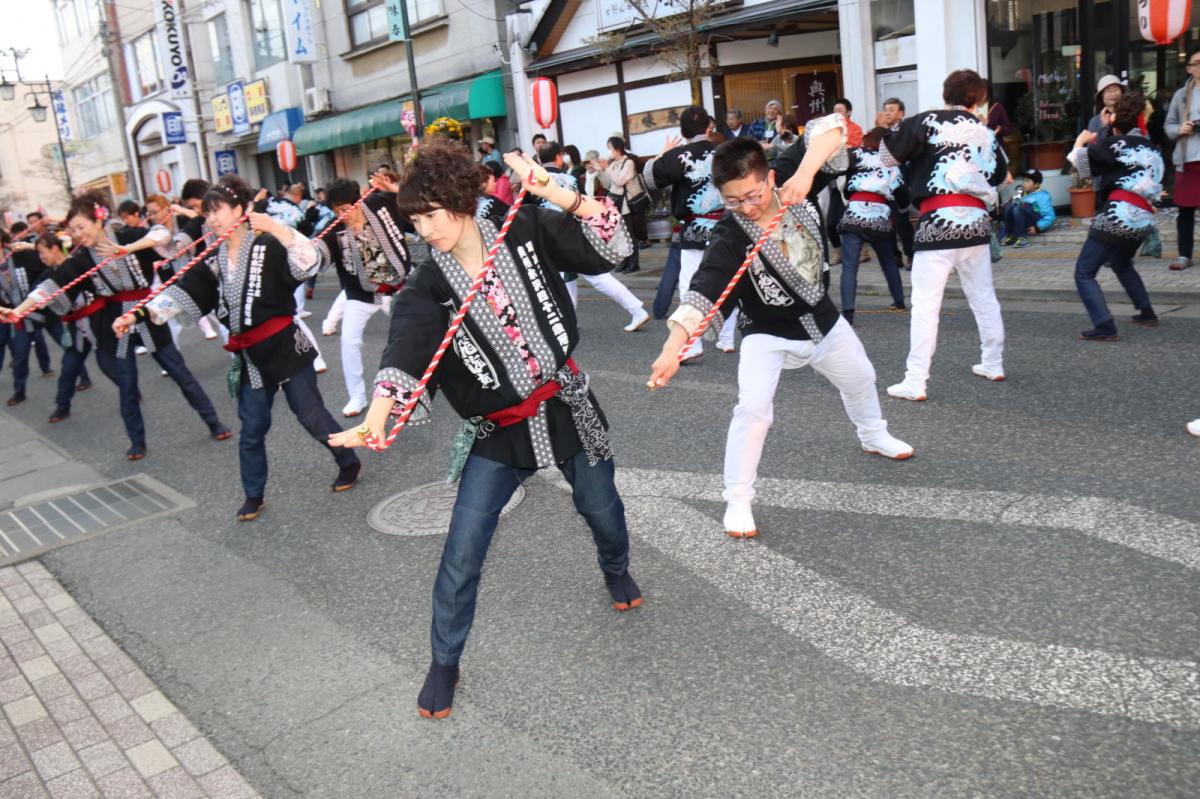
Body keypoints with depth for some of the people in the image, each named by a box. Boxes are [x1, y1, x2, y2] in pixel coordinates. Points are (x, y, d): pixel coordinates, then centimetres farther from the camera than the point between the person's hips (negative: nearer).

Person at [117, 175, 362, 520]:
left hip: (286, 347, -6)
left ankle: (349, 463, 28)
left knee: (312, 415, 3)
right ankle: (254, 496, 26)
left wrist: (275, 227, -33)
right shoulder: (213, 261, 7)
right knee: (251, 429, 12)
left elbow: (309, 263, -26)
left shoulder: (268, 246, -11)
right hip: (249, 357, 6)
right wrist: (138, 315, -13)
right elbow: (182, 293, -1)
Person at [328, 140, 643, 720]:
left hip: (567, 406, 1)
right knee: (461, 556, -2)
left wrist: (550, 192, -22)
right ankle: (444, 662, 21)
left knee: (602, 510, 22)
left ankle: (617, 572, 58)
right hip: (498, 432, -1)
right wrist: (374, 421, -44)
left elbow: (612, 245, -13)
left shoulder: (527, 232, -8)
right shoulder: (428, 287, -11)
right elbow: (403, 355, -26)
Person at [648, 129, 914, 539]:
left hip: (822, 318, 5)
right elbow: (703, 292, -40)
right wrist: (673, 348, -53)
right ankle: (738, 501, -5)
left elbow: (829, 129, -26)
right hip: (767, 334, -4)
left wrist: (806, 171, -44)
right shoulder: (730, 235, -30)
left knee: (860, 379, 25)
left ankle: (873, 436, 58)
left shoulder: (793, 182, -21)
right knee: (753, 409, -22)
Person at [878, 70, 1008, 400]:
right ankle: (993, 364, 32)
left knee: (925, 303, -5)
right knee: (984, 296, 20)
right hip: (977, 220, 5)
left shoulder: (927, 122, -3)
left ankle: (915, 382, -7)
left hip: (939, 221, -5)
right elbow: (999, 175, 21)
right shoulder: (985, 133, 12)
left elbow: (888, 156, -1)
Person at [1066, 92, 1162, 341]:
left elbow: (1078, 165, -4)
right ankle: (1147, 313, 33)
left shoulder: (1114, 143, 0)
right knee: (1122, 264, 32)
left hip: (1119, 215, -8)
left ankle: (1105, 327, -17)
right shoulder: (1151, 149, 20)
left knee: (1084, 272, -5)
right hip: (1143, 218, 8)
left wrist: (1081, 142, 17)